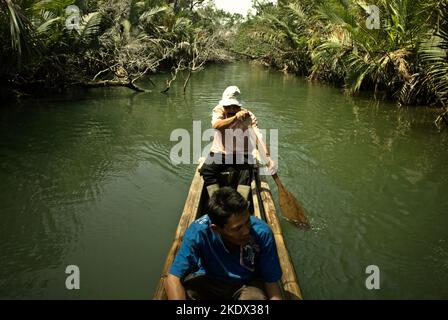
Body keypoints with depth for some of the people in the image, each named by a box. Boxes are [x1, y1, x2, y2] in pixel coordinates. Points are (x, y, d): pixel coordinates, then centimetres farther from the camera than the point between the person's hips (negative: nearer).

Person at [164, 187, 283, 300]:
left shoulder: (262, 233, -26)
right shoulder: (198, 232, -28)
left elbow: (271, 283, -16)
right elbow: (172, 280, -30)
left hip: (249, 284, 0)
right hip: (210, 282, 1)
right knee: (181, 288, -28)